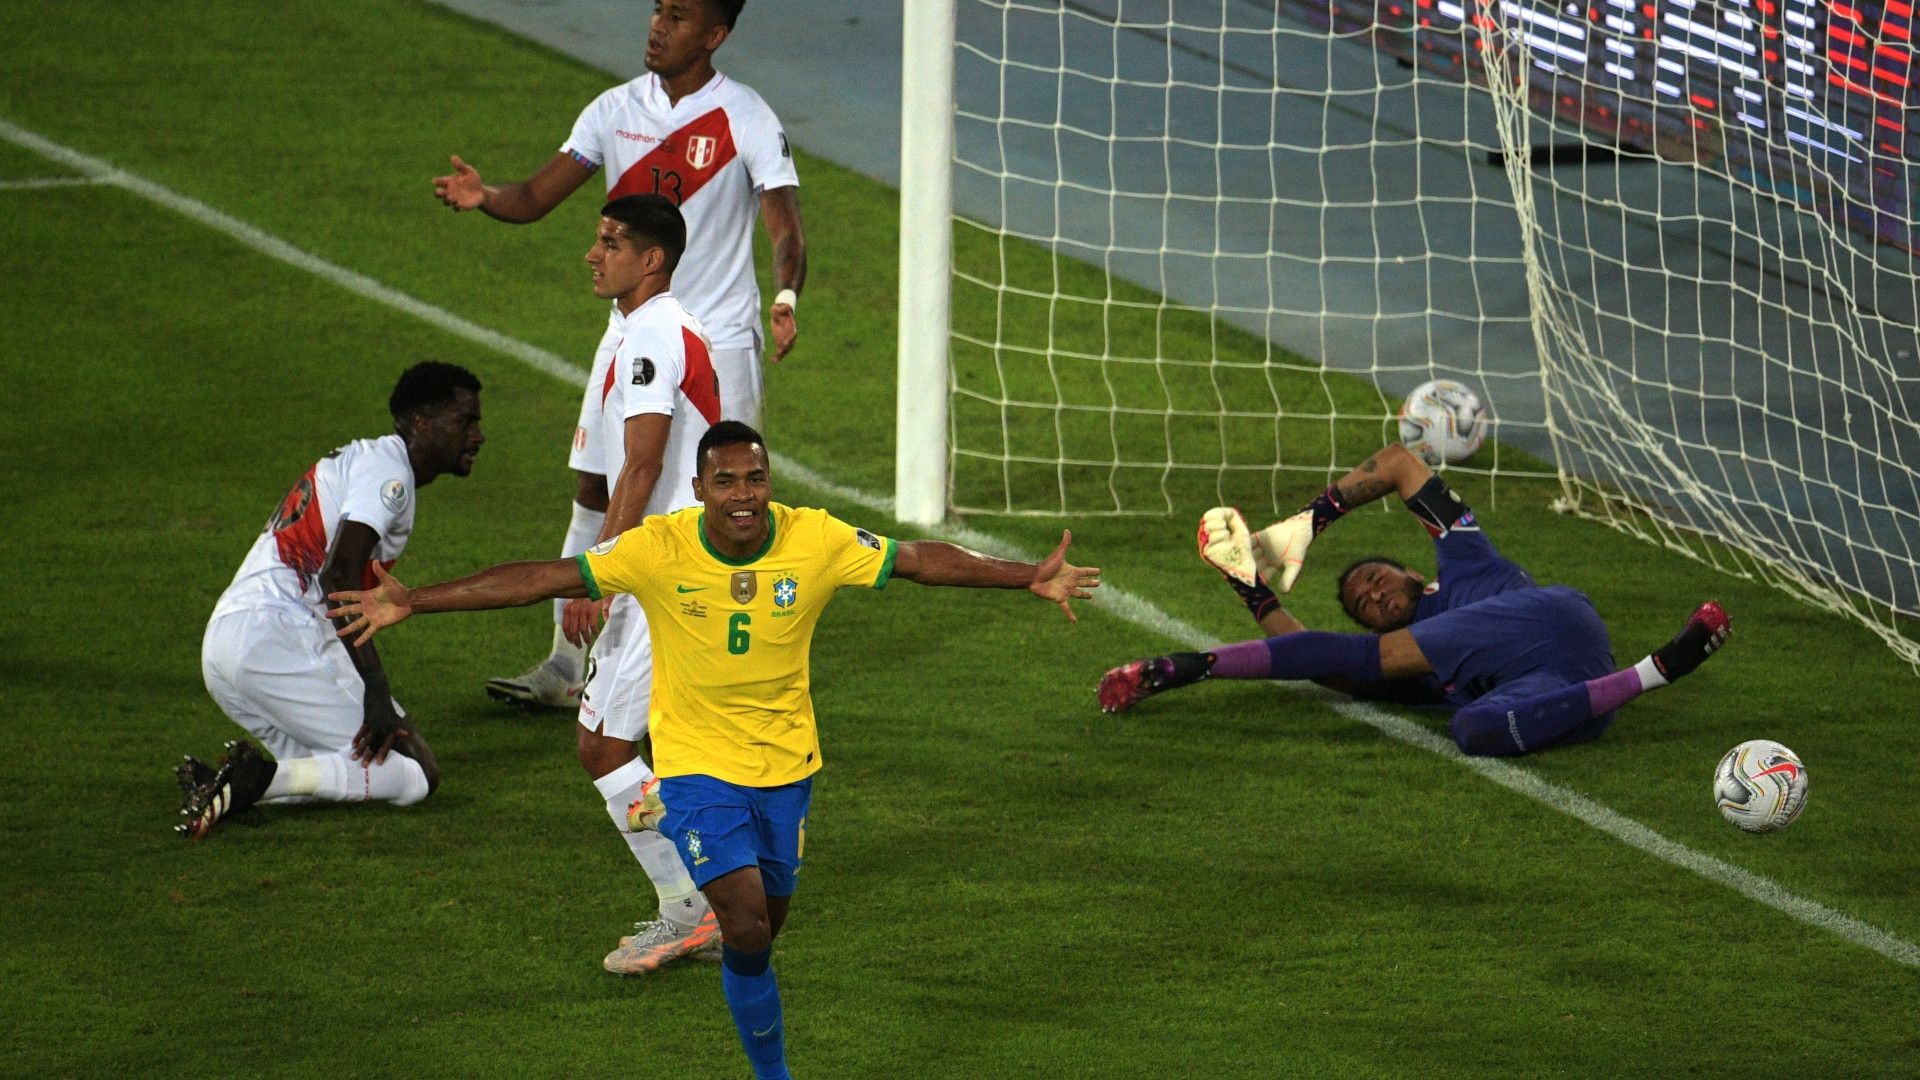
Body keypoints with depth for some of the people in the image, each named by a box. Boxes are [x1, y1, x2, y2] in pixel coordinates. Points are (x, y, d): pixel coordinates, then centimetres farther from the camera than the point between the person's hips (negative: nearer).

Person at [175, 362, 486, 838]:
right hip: (276, 638, -10)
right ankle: (258, 778, -21)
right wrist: (377, 695, -21)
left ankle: (217, 783, -3)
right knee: (416, 774, -7)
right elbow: (339, 576, -18)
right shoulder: (387, 472, -5)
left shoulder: (359, 460, 25)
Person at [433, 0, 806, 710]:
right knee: (595, 491, 4)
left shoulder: (747, 120, -12)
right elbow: (536, 197, 1)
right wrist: (482, 196, -22)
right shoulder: (616, 111, 1)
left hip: (719, 339, -5)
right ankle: (565, 668, 11)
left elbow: (785, 226, -18)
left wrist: (785, 297, -39)